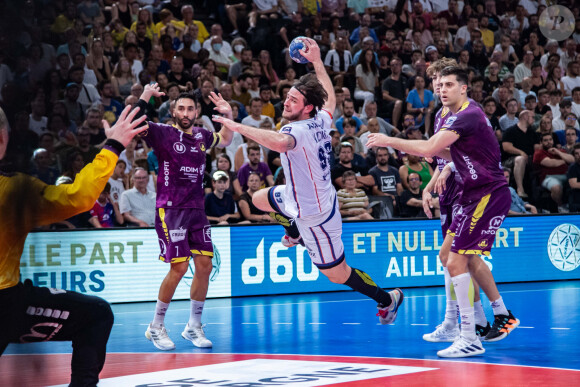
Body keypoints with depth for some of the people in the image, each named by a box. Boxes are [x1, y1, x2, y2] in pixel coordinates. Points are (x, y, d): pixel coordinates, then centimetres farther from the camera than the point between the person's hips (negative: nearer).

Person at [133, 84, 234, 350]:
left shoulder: (201, 135, 12)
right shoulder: (163, 132, -4)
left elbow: (225, 140, 32)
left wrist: (228, 116, 17)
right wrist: (145, 96, -24)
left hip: (197, 209, 6)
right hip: (170, 209, -6)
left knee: (204, 265, 0)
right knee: (179, 267, -13)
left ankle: (194, 326, 15)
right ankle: (156, 326, 3)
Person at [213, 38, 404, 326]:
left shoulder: (297, 130, -32)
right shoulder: (320, 120, -7)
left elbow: (279, 142, -57)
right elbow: (330, 98, 17)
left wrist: (238, 126, -52)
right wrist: (317, 61, 20)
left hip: (315, 214, -9)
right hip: (302, 196, 9)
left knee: (337, 273, 6)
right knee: (260, 199, 28)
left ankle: (386, 299, 22)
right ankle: (295, 230, 49)